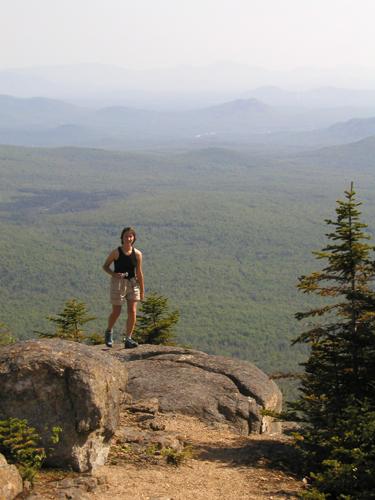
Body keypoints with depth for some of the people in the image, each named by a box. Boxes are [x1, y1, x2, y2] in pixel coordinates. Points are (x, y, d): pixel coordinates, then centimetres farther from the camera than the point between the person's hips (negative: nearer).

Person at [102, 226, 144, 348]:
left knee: (132, 312, -5)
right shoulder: (116, 252, -8)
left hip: (132, 283, 3)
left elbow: (139, 273, 6)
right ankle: (109, 332, 30)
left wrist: (142, 291, 7)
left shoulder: (137, 254, 0)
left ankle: (128, 339, 3)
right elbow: (105, 266, 1)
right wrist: (113, 274, -19)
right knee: (116, 312, 2)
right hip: (118, 283, -3)